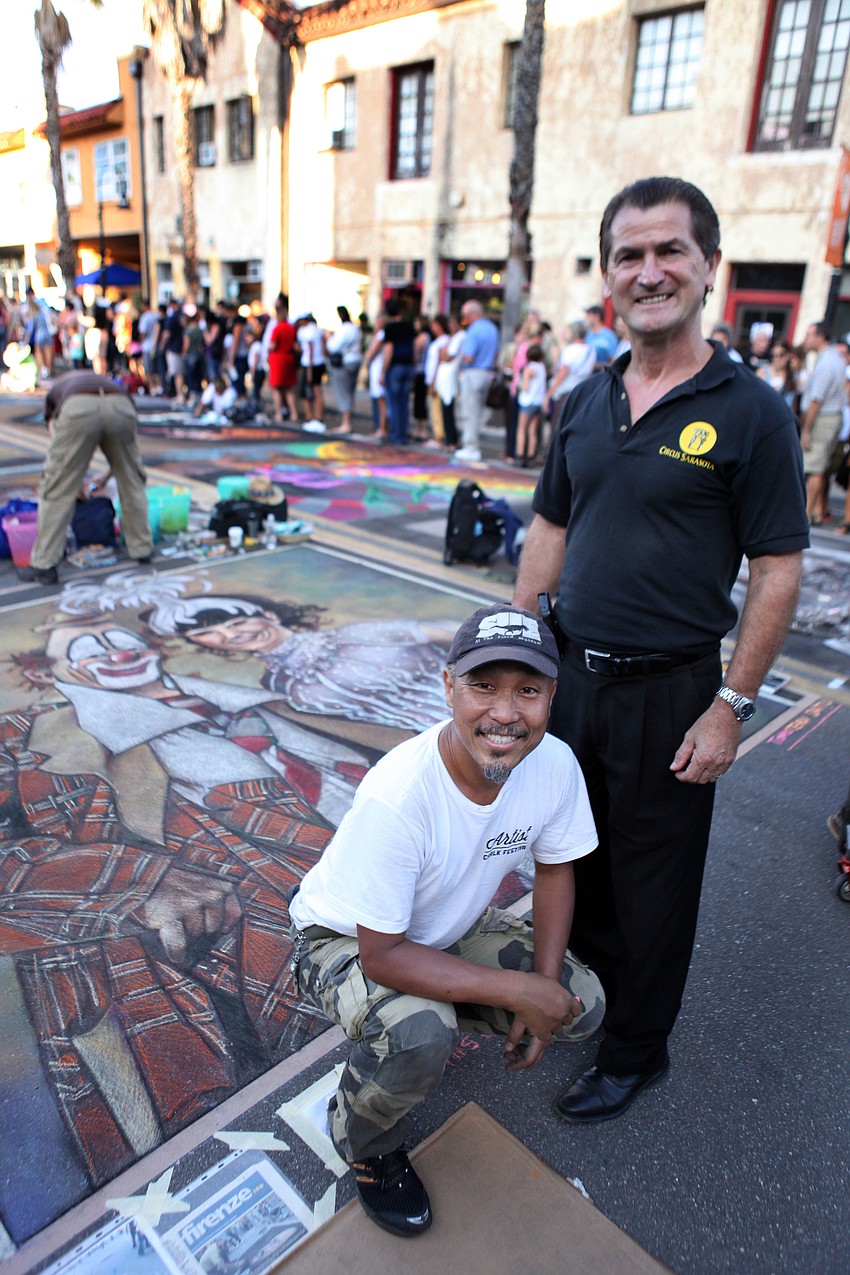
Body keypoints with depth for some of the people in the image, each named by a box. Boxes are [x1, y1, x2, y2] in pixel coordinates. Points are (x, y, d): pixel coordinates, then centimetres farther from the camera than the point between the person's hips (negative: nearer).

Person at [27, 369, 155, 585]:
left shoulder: (56, 388, 40)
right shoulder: (109, 383, 45)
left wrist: (77, 486, 43)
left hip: (77, 409, -2)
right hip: (120, 406, 2)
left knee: (57, 490, 8)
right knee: (132, 482, 23)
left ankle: (44, 565, 10)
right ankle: (142, 549, 32)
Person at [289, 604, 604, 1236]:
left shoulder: (556, 764, -22)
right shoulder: (397, 795, -39)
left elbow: (555, 868, -3)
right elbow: (383, 955, -30)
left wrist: (546, 986, -13)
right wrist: (517, 991, -28)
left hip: (454, 926, 5)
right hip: (347, 940, -5)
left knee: (582, 1005, -7)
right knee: (421, 1035, -32)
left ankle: (444, 1015, 19)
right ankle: (368, 1146, 5)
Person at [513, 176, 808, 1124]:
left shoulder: (750, 411, -9)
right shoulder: (584, 402, 6)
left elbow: (777, 572, -10)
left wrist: (730, 706, -13)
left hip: (668, 690, -5)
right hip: (568, 675, 5)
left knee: (652, 882, 12)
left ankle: (635, 1051, 36)